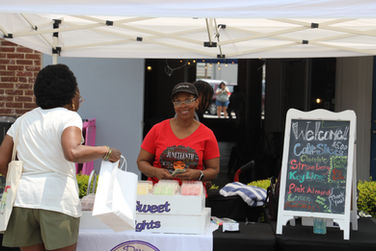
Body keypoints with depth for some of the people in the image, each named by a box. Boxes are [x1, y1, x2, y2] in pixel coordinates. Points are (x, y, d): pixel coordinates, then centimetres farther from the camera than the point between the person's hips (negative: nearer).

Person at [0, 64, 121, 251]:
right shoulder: (69, 117, -4)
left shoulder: (23, 120, 15)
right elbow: (73, 153, -24)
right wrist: (105, 151, -10)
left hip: (22, 199, 6)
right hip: (57, 199, -5)